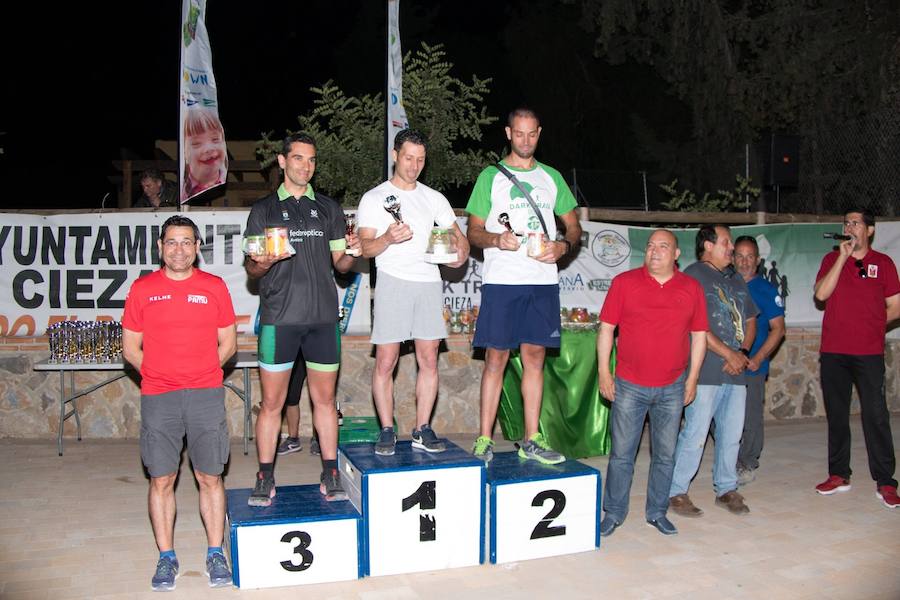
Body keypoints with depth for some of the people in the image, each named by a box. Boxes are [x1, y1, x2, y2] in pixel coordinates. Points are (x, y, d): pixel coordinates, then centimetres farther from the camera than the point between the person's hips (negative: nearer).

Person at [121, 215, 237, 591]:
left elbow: (228, 343, 10)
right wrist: (159, 376, 3)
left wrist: (199, 373, 4)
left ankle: (215, 553, 18)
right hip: (157, 398, 0)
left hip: (206, 395, 0)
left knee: (210, 478, 5)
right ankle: (166, 557, 19)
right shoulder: (142, 289, 5)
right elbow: (130, 348, 8)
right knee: (161, 480, 5)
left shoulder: (214, 287, 5)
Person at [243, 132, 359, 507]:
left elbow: (339, 264, 13)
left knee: (324, 398, 7)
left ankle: (330, 476, 16)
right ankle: (265, 480, 14)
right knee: (271, 402, 2)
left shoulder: (328, 209, 13)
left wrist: (351, 253, -9)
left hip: (323, 317, 2)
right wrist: (264, 263, -16)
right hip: (279, 317, -1)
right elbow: (251, 269, 7)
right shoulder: (263, 210, 8)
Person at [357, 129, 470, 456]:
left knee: (429, 360, 3)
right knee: (385, 361, -5)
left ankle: (422, 430, 12)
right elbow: (365, 248, -1)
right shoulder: (374, 198, 6)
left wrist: (461, 252, -4)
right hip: (393, 281, -3)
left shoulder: (434, 198, 17)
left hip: (429, 282, 3)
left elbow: (458, 235, 19)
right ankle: (387, 431, 6)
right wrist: (388, 238, -22)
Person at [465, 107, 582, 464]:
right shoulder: (491, 176, 7)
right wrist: (496, 239, -16)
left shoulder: (552, 177, 16)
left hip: (543, 280, 3)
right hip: (501, 280, -3)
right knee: (496, 357, -3)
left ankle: (531, 441, 11)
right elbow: (473, 231, 5)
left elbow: (574, 227, 18)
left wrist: (563, 245, -4)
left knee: (534, 357, 4)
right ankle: (484, 440, 5)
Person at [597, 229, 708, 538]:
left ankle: (657, 512, 27)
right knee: (622, 453, 4)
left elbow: (699, 335, 8)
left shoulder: (692, 288, 4)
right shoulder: (624, 282, -2)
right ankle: (614, 513, 18)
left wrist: (692, 378, 5)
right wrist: (603, 372, -5)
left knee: (665, 455, 12)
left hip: (672, 388, 2)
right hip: (629, 385, -2)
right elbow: (606, 328, -1)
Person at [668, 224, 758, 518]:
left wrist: (742, 353, 4)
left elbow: (750, 320, 21)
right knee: (695, 433, -6)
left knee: (731, 434, 12)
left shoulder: (736, 281, 21)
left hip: (735, 372, 8)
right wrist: (728, 354, -11)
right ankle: (676, 492, 4)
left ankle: (726, 489, 25)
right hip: (706, 371, -7)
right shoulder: (693, 276, -4)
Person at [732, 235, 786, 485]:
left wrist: (758, 358, -14)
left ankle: (748, 465, 17)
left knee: (751, 420, 2)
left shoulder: (767, 290, -2)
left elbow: (778, 329, -4)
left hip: (752, 367, -4)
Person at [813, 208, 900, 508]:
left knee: (876, 415, -5)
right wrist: (843, 257, -11)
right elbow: (821, 294, -9)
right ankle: (839, 475, 20)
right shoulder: (832, 258, 8)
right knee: (836, 415, 9)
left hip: (869, 352, -2)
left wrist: (868, 325, 1)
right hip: (833, 351, 2)